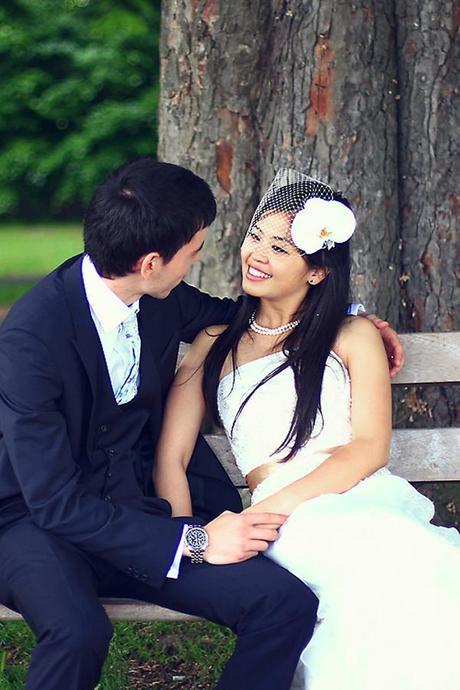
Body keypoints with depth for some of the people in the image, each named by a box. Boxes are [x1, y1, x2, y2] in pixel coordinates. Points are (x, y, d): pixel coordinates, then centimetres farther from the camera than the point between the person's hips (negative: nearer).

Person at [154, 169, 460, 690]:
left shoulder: (353, 338, 17)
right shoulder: (217, 344, 23)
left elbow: (371, 447, 3)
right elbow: (172, 456, 13)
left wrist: (280, 503, -11)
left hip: (364, 497, 0)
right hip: (296, 526, 0)